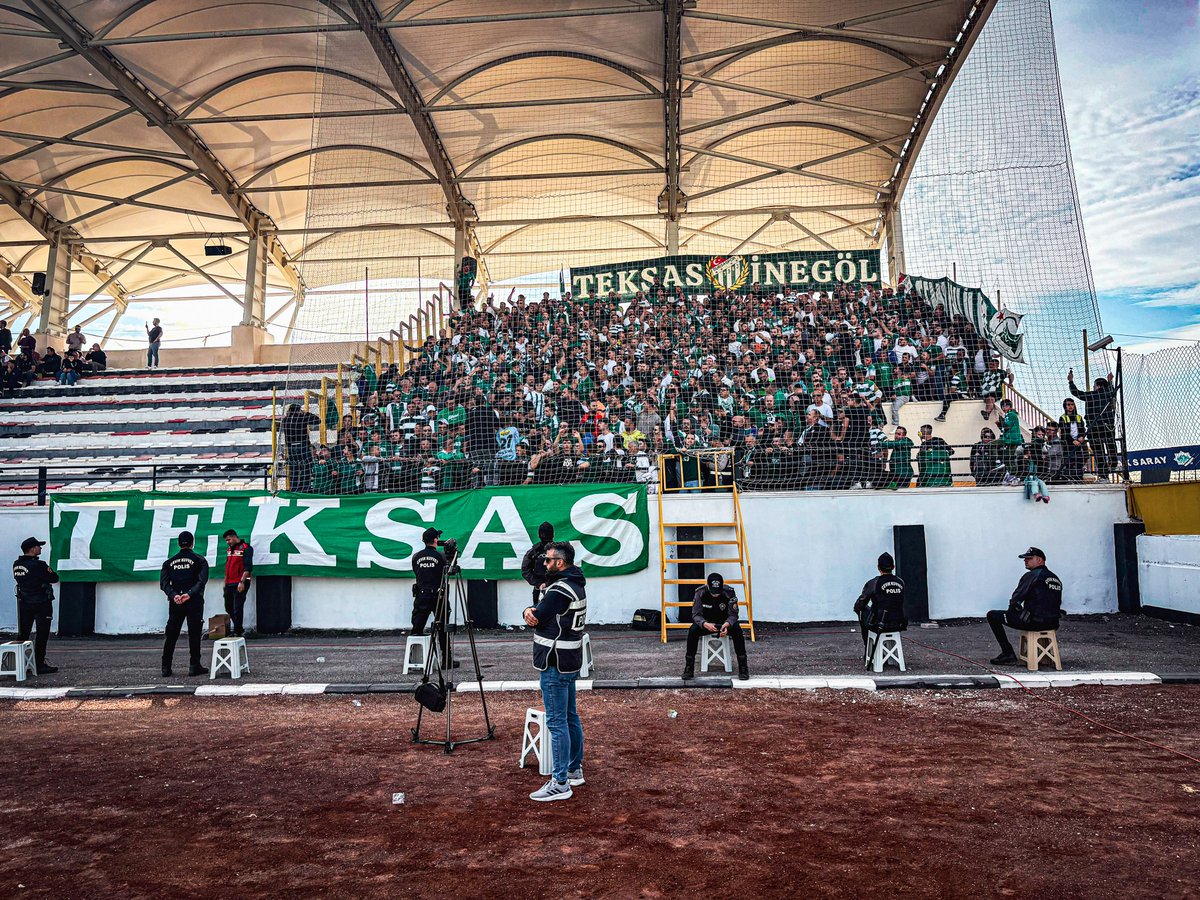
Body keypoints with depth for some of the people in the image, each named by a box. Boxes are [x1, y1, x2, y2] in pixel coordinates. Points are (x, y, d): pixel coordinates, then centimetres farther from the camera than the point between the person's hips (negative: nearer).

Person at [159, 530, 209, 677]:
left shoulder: (169, 562, 12)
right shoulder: (199, 560, 1)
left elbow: (163, 583, -1)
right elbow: (202, 580, -13)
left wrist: (174, 595, -10)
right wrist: (189, 594, -17)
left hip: (175, 603, 3)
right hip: (194, 602, -3)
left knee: (171, 635, 9)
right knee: (194, 634, 1)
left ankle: (166, 668, 10)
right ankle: (194, 666, 0)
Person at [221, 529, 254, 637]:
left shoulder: (246, 548, -9)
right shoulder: (229, 550, 18)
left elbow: (248, 567, -15)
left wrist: (242, 582, -21)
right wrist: (225, 582, 20)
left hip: (240, 584, -9)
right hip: (230, 584, 9)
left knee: (237, 609, -6)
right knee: (229, 608, 14)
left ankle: (237, 632, 1)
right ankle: (239, 629, 25)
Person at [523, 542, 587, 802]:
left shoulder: (559, 590, -21)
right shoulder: (576, 585, 12)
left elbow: (536, 619, -14)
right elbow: (537, 613, 12)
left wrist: (531, 613, 6)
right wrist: (530, 610, -8)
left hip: (555, 664, -10)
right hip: (570, 662, 10)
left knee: (556, 722, -6)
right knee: (570, 716, 18)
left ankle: (561, 784, -1)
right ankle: (574, 770, 29)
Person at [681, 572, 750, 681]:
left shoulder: (729, 592, -21)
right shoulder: (700, 592, -20)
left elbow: (733, 615, -18)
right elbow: (696, 614, -19)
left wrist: (727, 625, -41)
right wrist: (705, 624, -42)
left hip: (725, 623, 0)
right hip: (706, 622, 0)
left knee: (737, 630, -32)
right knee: (693, 631, -30)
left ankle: (743, 668, -20)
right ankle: (689, 668, -20)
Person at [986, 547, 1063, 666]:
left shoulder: (1031, 576, -8)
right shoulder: (1055, 578, 15)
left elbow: (1016, 598, -8)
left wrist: (1012, 609, 14)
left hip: (1034, 621, -9)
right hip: (1053, 623, 9)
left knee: (992, 616, 1)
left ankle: (1008, 655, -1)